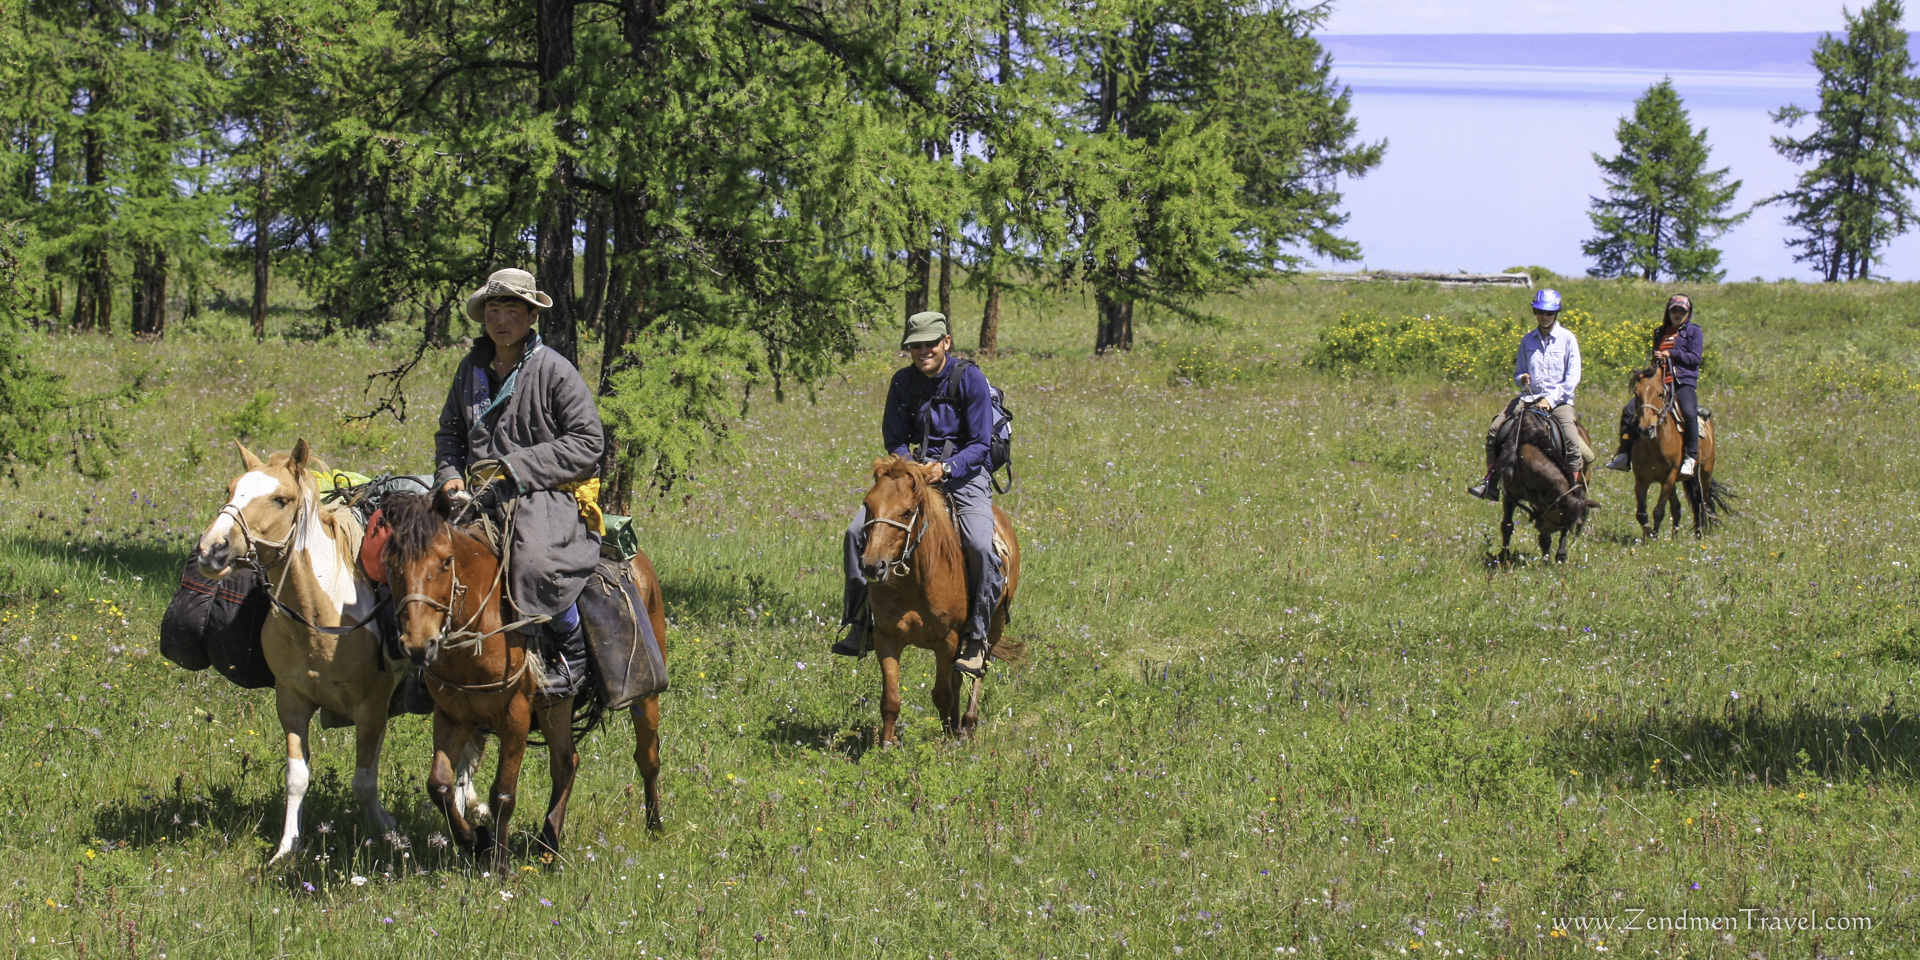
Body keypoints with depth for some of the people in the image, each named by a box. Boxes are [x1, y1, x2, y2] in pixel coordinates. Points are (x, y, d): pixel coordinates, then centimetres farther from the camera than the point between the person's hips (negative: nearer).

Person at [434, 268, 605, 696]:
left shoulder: (554, 370, -3)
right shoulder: (471, 370, 15)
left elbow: (587, 440, -8)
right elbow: (450, 432, 26)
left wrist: (517, 468, -15)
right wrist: (449, 476, 3)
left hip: (546, 495, -6)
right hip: (481, 496, 6)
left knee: (535, 563, -36)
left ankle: (572, 650, -13)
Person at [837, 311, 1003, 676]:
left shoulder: (970, 379, -10)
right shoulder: (904, 382, 2)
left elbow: (980, 444, -10)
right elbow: (893, 439, 9)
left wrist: (947, 467, -26)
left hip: (965, 472, -4)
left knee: (981, 546, -30)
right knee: (858, 531, -13)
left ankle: (976, 639, -16)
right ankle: (861, 623, -3)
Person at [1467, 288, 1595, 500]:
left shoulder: (1567, 339, -2)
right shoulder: (1527, 340, 9)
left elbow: (1573, 378, -6)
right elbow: (1518, 373, 18)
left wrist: (1551, 400, -15)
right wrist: (1522, 379, -7)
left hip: (1559, 400, -4)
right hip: (1530, 398, 4)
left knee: (1572, 443, -27)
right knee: (1495, 429, -10)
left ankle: (1575, 488, -15)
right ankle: (1491, 482, -1)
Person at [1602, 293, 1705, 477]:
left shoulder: (1694, 332, 7)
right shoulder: (1660, 333, 22)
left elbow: (1695, 358, -5)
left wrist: (1671, 354, -12)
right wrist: (1656, 359, 6)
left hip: (1684, 383, -5)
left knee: (1689, 413, -33)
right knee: (1629, 410, -9)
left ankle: (1691, 457, -23)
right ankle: (1624, 456, -4)